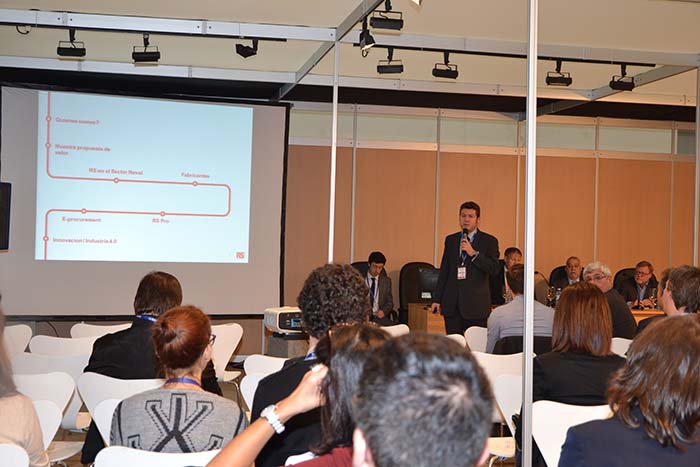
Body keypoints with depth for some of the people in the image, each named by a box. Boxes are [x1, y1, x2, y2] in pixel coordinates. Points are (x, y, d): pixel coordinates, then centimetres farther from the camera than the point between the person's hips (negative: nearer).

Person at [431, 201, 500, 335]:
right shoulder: (450, 240, 14)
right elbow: (444, 271, 14)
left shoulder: (489, 241, 3)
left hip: (475, 305, -3)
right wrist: (437, 299, 9)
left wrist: (474, 253, -17)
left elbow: (494, 269, -8)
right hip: (451, 304, 3)